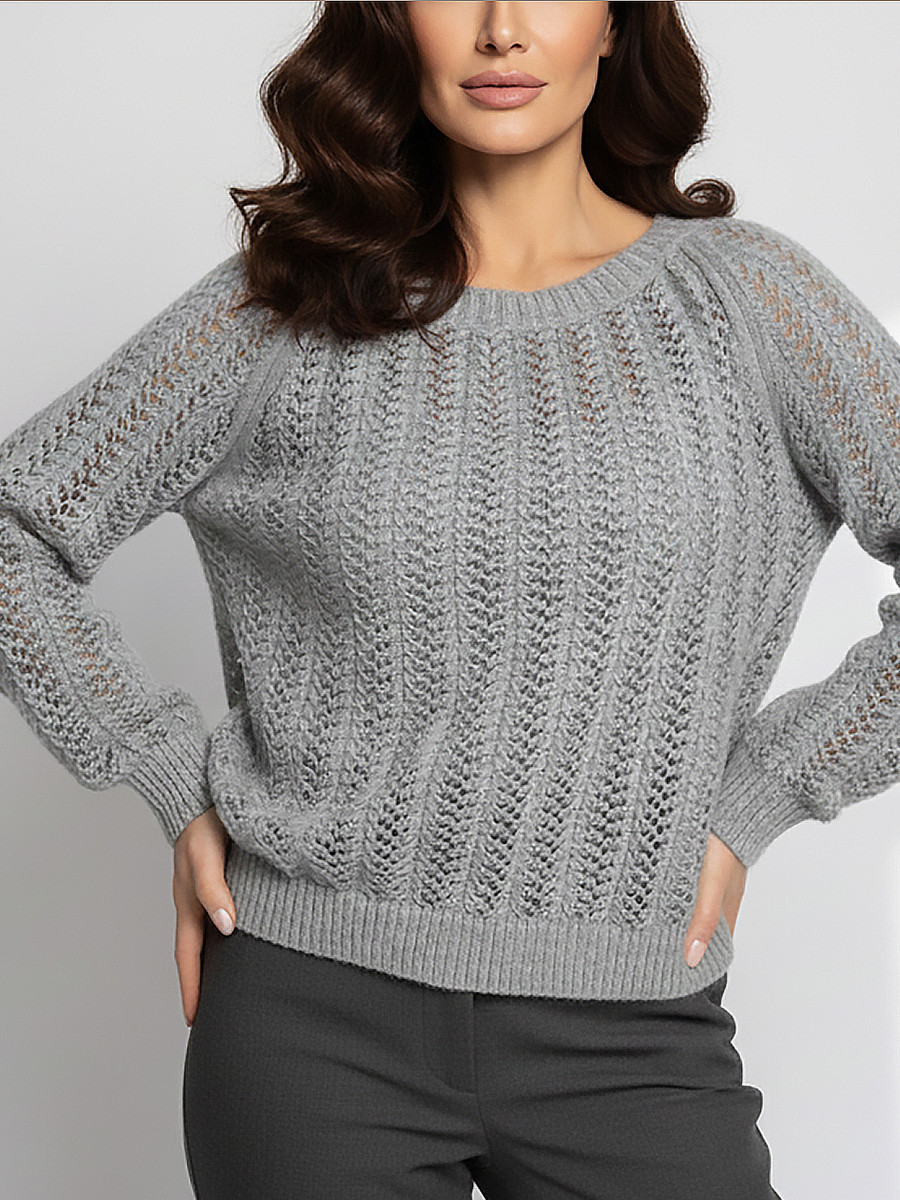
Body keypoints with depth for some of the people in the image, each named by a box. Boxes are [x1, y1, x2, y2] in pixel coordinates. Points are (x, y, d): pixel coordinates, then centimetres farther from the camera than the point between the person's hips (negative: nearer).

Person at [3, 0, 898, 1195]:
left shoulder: (744, 292, 0)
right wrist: (179, 784, 1)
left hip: (630, 1030, 0)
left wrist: (753, 797, -3)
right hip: (314, 1011, 0)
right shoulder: (286, 302, 1)